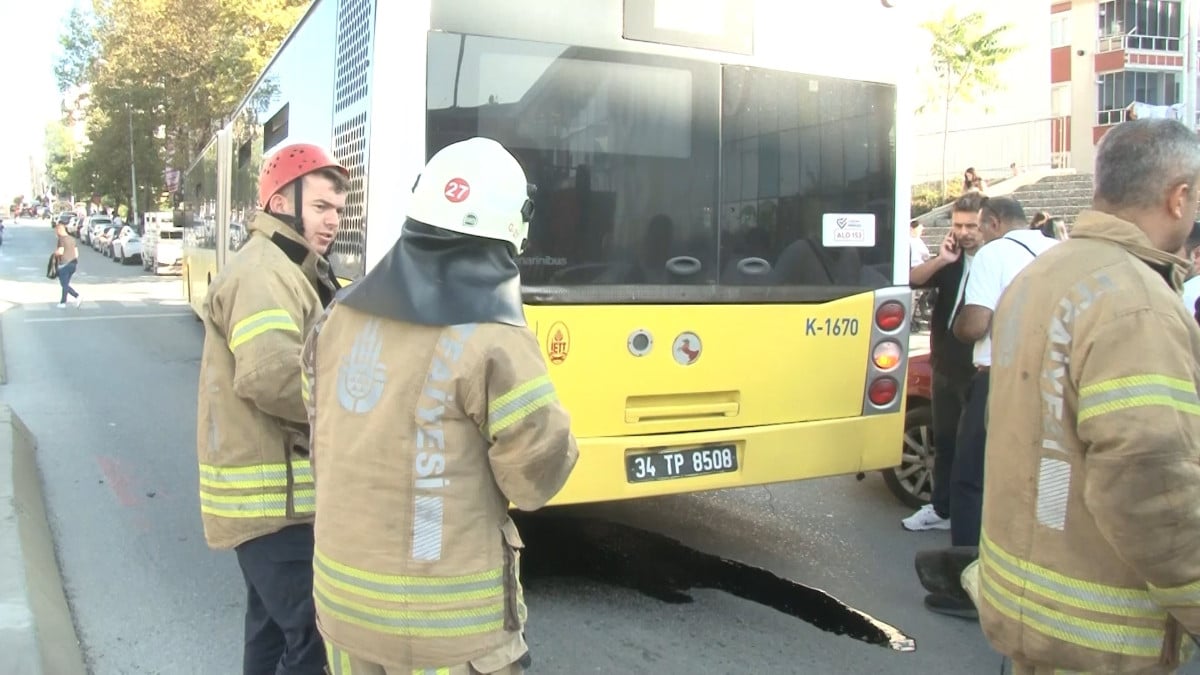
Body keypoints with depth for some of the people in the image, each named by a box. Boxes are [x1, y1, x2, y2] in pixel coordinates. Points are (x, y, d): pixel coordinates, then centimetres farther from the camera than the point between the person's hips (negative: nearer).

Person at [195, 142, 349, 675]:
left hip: (275, 488, 11)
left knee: (275, 624, 20)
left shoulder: (294, 271, 16)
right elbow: (271, 377, -30)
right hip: (275, 496, -11)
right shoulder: (262, 273, -17)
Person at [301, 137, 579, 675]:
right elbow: (538, 479, -13)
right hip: (446, 618, -6)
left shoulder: (340, 318, 0)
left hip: (342, 594, 6)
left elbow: (325, 448, 10)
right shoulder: (491, 343, -20)